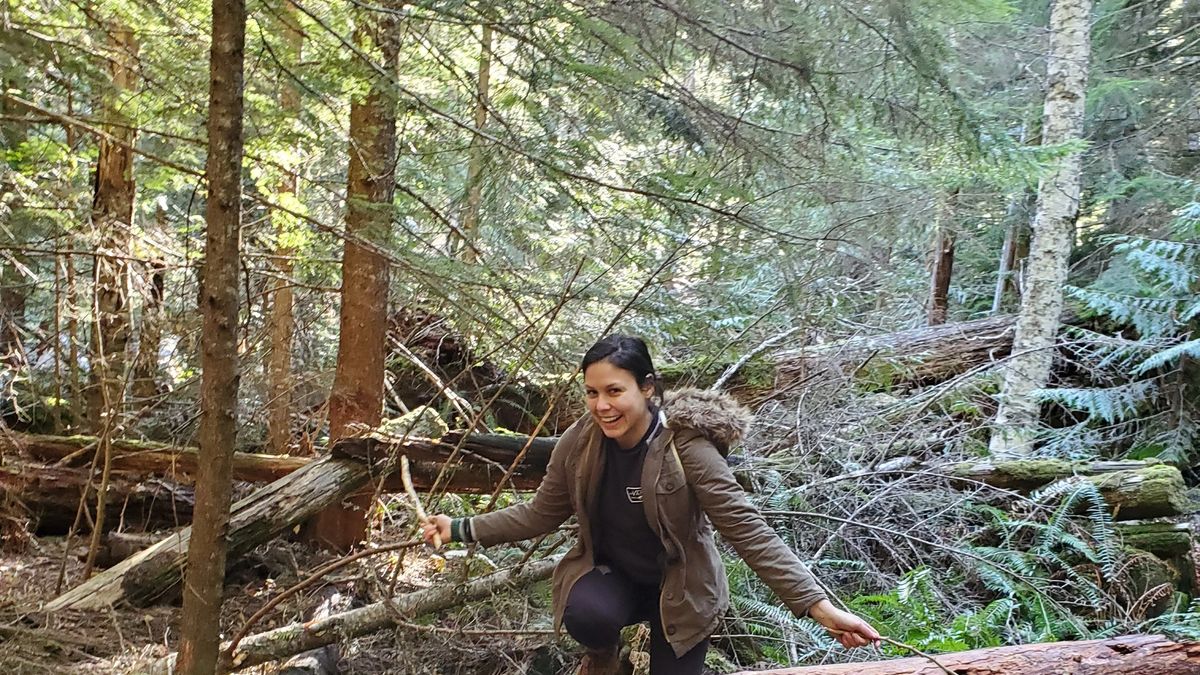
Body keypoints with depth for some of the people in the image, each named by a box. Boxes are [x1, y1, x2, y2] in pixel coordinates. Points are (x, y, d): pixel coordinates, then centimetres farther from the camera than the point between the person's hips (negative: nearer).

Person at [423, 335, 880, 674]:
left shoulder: (687, 449, -28)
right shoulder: (579, 443, -16)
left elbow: (748, 531, -28)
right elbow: (541, 514, -2)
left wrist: (818, 605, -35)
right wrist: (462, 529, -7)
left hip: (680, 585, -1)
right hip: (610, 573, 2)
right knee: (587, 617, -30)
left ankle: (663, 637, 30)